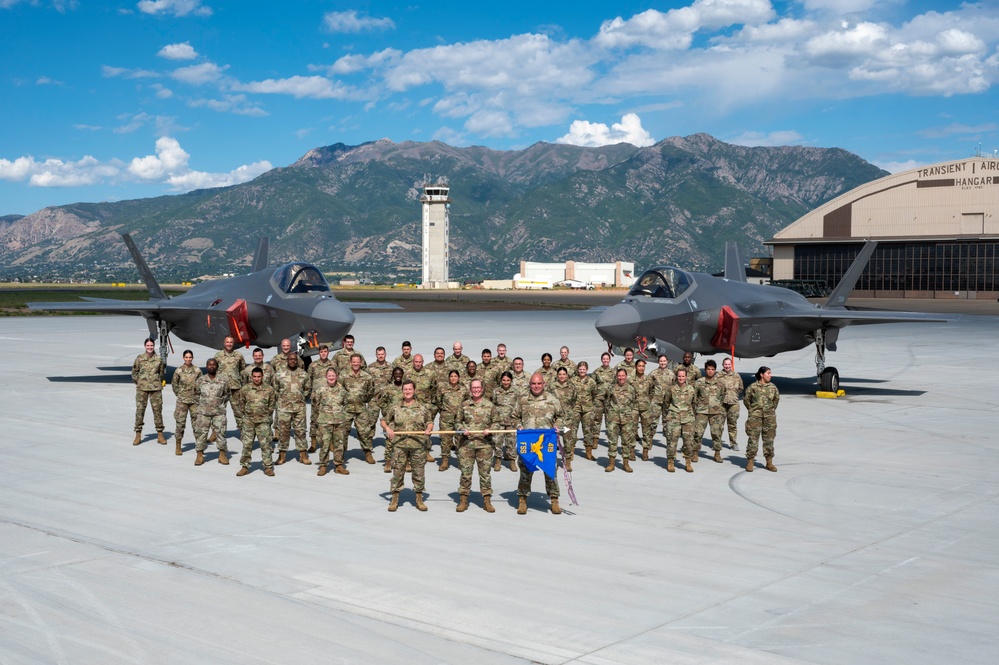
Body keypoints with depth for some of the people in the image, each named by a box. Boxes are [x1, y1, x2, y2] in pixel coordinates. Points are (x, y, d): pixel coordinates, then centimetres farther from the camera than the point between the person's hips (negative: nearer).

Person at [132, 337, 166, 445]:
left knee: (157, 410, 3)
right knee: (140, 410, 0)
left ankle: (160, 434, 11)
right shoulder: (139, 358, 1)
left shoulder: (159, 359, 3)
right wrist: (138, 382, 6)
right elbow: (134, 371, 10)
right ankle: (138, 435, 7)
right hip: (142, 388, 0)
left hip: (156, 388, 0)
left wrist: (158, 382, 10)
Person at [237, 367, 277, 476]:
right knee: (246, 444, 6)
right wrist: (245, 413, 13)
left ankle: (268, 467, 7)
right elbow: (242, 403, 14)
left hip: (263, 421, -1)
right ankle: (245, 466, 15)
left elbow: (272, 404, 8)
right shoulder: (245, 389, 1)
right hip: (248, 421, 2)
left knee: (265, 444, -1)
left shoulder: (269, 389, -2)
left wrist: (267, 415, 8)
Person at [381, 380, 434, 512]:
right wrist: (388, 428, -5)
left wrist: (429, 429, -5)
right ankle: (394, 500, 11)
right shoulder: (396, 408, 7)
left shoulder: (422, 408, 7)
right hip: (399, 444, 0)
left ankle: (419, 500, 17)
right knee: (397, 472, 1)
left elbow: (430, 422, 16)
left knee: (419, 472, 5)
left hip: (418, 445, 0)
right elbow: (384, 421, 15)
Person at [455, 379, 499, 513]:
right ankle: (463, 500, 11)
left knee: (485, 472, 3)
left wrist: (490, 430, -9)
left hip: (485, 444, 0)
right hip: (467, 444, 0)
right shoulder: (464, 405, 7)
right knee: (465, 472, 3)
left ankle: (487, 500, 12)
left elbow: (496, 422, 9)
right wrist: (463, 430, -6)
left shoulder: (490, 405, 5)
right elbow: (458, 422, 13)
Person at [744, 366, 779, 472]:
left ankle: (769, 462, 16)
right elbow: (746, 399, 5)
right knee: (753, 439, -2)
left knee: (769, 440, 7)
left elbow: (776, 399, 19)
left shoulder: (773, 387, 4)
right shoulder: (752, 387, -5)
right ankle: (750, 462, 5)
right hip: (755, 417, -3)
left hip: (769, 417, 3)